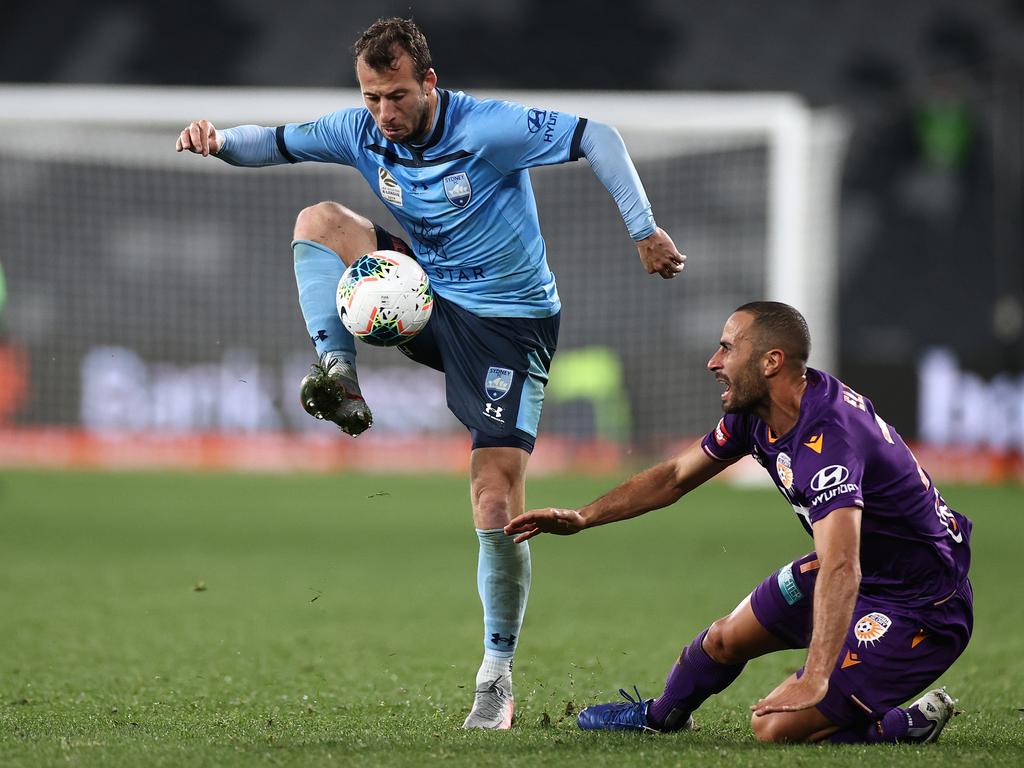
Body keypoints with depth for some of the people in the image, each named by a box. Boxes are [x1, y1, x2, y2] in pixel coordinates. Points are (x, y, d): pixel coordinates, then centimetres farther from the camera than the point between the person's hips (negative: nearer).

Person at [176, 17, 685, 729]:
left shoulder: (489, 128, -23)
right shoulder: (363, 133, -6)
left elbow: (597, 138, -19)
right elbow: (276, 142, 3)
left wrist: (645, 231, -24)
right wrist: (219, 140, -19)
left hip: (510, 322, -5)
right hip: (429, 300, 6)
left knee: (497, 503, -15)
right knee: (319, 220, -14)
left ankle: (498, 678, -3)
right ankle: (341, 381, -18)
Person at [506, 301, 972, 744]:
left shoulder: (827, 439, -32)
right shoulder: (756, 413, -1)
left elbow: (841, 570, -44)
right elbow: (676, 476, 15)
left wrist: (815, 679, -53)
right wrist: (580, 519, 7)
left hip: (919, 607, -10)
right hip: (864, 573, 10)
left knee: (776, 726, -16)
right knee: (725, 640, 22)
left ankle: (907, 726, -1)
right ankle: (661, 716, 51)